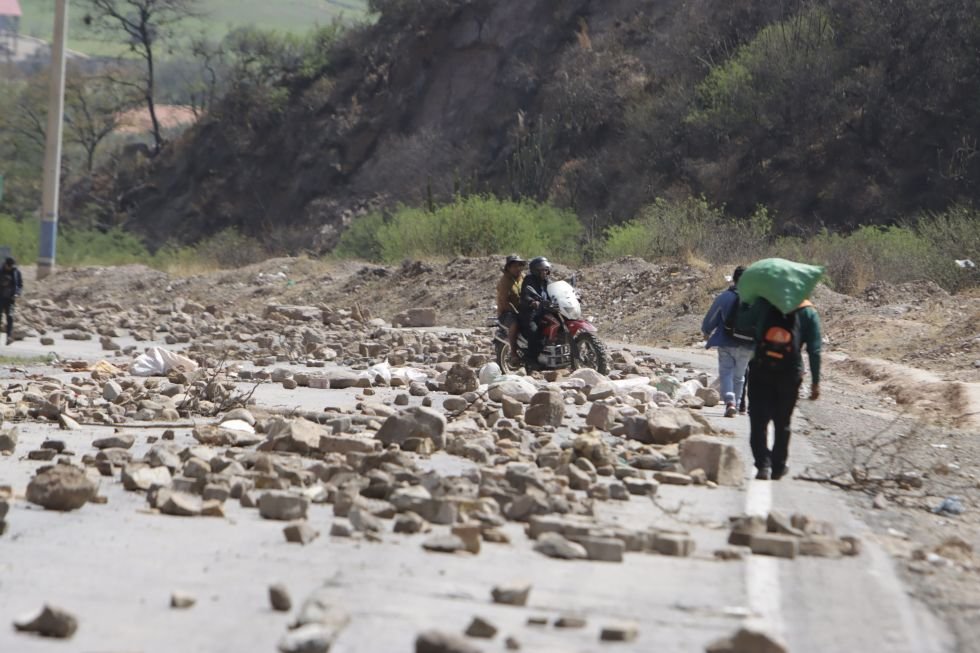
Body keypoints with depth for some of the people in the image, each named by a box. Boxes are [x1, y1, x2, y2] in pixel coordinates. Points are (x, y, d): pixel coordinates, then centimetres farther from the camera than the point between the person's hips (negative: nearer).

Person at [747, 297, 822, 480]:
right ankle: (778, 467, 21)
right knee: (782, 423, 14)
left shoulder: (767, 302, -1)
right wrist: (815, 382, 1)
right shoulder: (808, 312, 0)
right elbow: (814, 350, -1)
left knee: (759, 421, 0)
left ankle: (763, 464, -15)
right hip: (789, 374, 1)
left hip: (760, 371, -1)